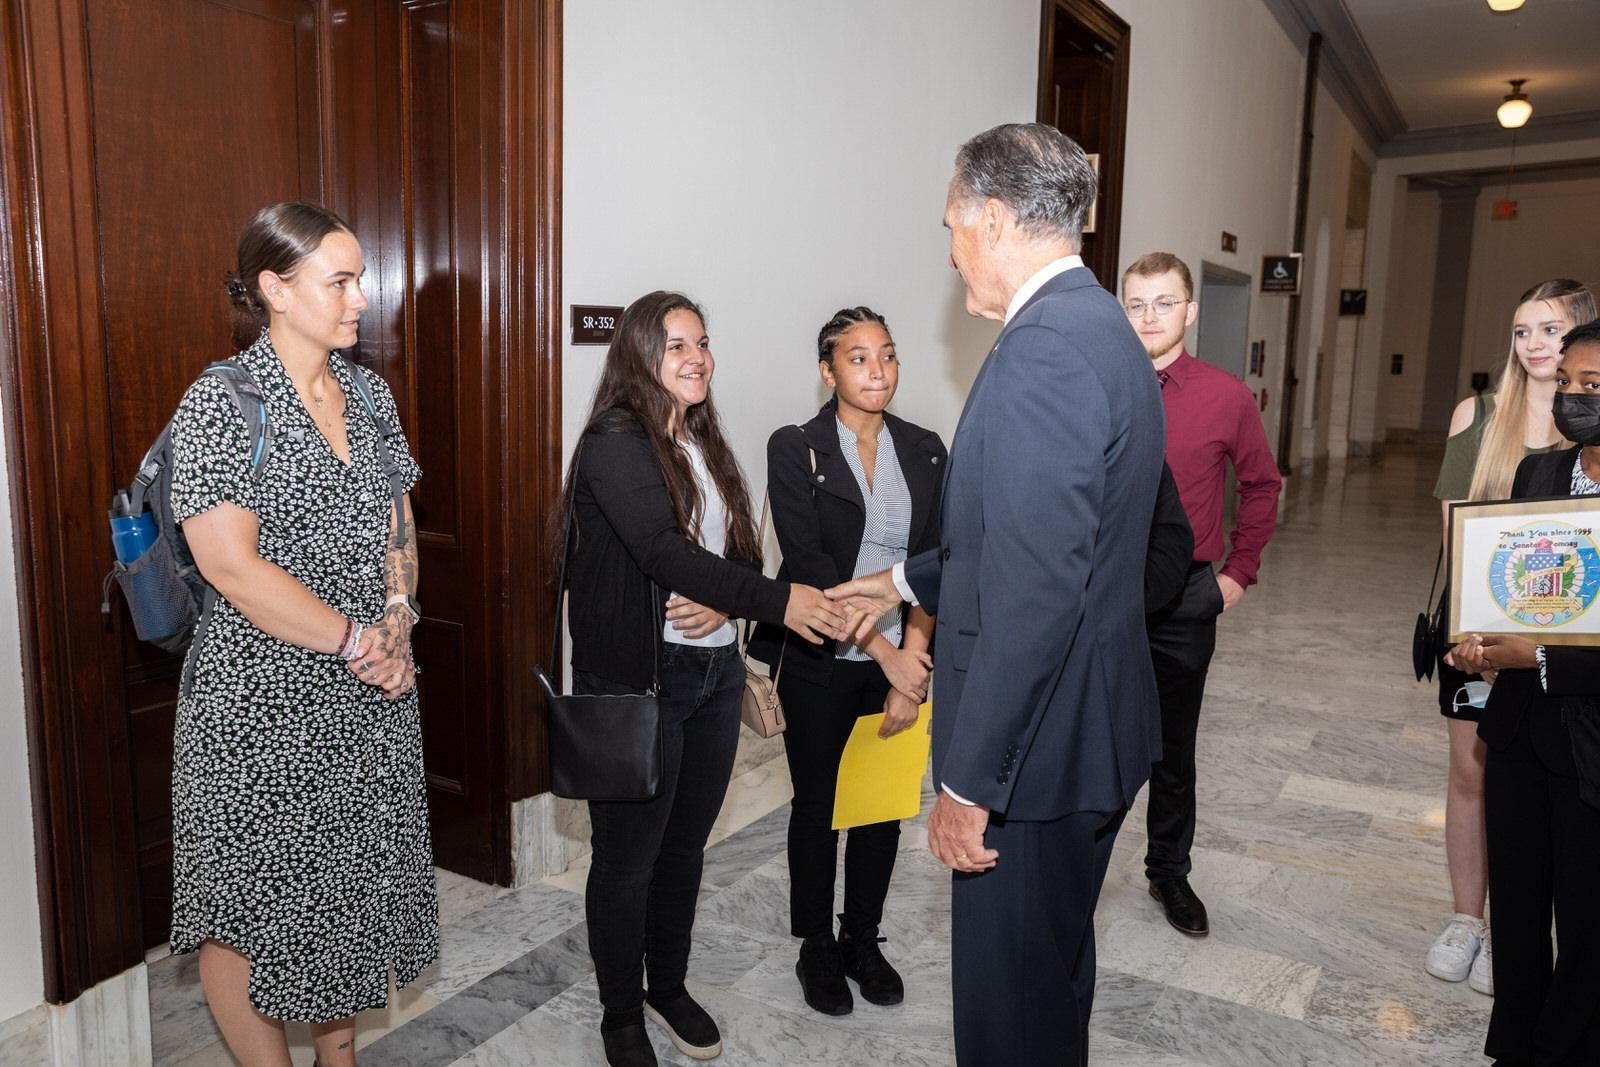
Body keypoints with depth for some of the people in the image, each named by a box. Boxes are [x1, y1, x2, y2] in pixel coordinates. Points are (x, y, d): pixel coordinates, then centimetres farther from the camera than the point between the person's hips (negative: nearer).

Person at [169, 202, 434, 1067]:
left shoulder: (368, 392, 7)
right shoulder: (221, 403, -13)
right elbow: (233, 566, -19)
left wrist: (396, 615, -3)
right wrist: (354, 643, -16)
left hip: (371, 689, 6)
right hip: (263, 698, -6)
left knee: (353, 876, 18)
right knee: (254, 897, 8)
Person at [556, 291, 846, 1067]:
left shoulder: (705, 445, 10)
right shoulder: (615, 446, -13)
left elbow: (740, 550, 11)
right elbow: (663, 551, -25)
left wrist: (721, 604, -11)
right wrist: (777, 601, -30)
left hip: (712, 670, 7)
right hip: (637, 680, -7)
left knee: (685, 844, 18)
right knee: (628, 857, 8)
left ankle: (669, 986, 39)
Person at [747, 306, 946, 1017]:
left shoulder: (925, 451, 3)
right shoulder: (795, 450, -9)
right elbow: (809, 568, -16)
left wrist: (911, 663, -10)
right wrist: (885, 656, -18)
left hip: (901, 662, 4)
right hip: (820, 664, -3)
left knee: (883, 805, 14)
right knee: (816, 804, 11)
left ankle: (863, 941, 35)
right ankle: (817, 950, 31)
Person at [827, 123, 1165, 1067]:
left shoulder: (1043, 350, -22)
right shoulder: (1103, 328, 11)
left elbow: (1033, 592, -28)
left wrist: (968, 783, -22)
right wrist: (908, 581, 26)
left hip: (1037, 745, -10)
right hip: (1093, 725, 10)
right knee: (1057, 969, 26)